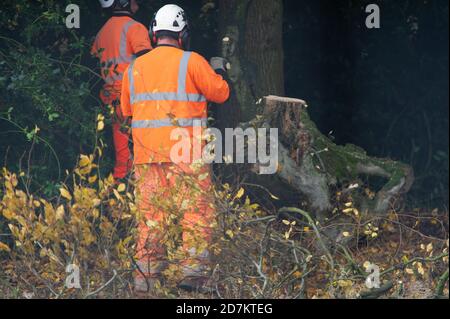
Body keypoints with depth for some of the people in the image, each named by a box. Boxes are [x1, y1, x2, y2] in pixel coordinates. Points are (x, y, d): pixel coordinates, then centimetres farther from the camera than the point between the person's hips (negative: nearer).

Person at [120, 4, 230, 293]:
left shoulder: (134, 68, 10)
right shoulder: (191, 62, -5)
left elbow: (127, 110, 18)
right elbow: (220, 93, 2)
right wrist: (219, 71, 21)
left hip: (146, 154, 5)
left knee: (151, 214, 9)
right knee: (196, 211, 1)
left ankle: (147, 275, 10)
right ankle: (193, 270, -5)